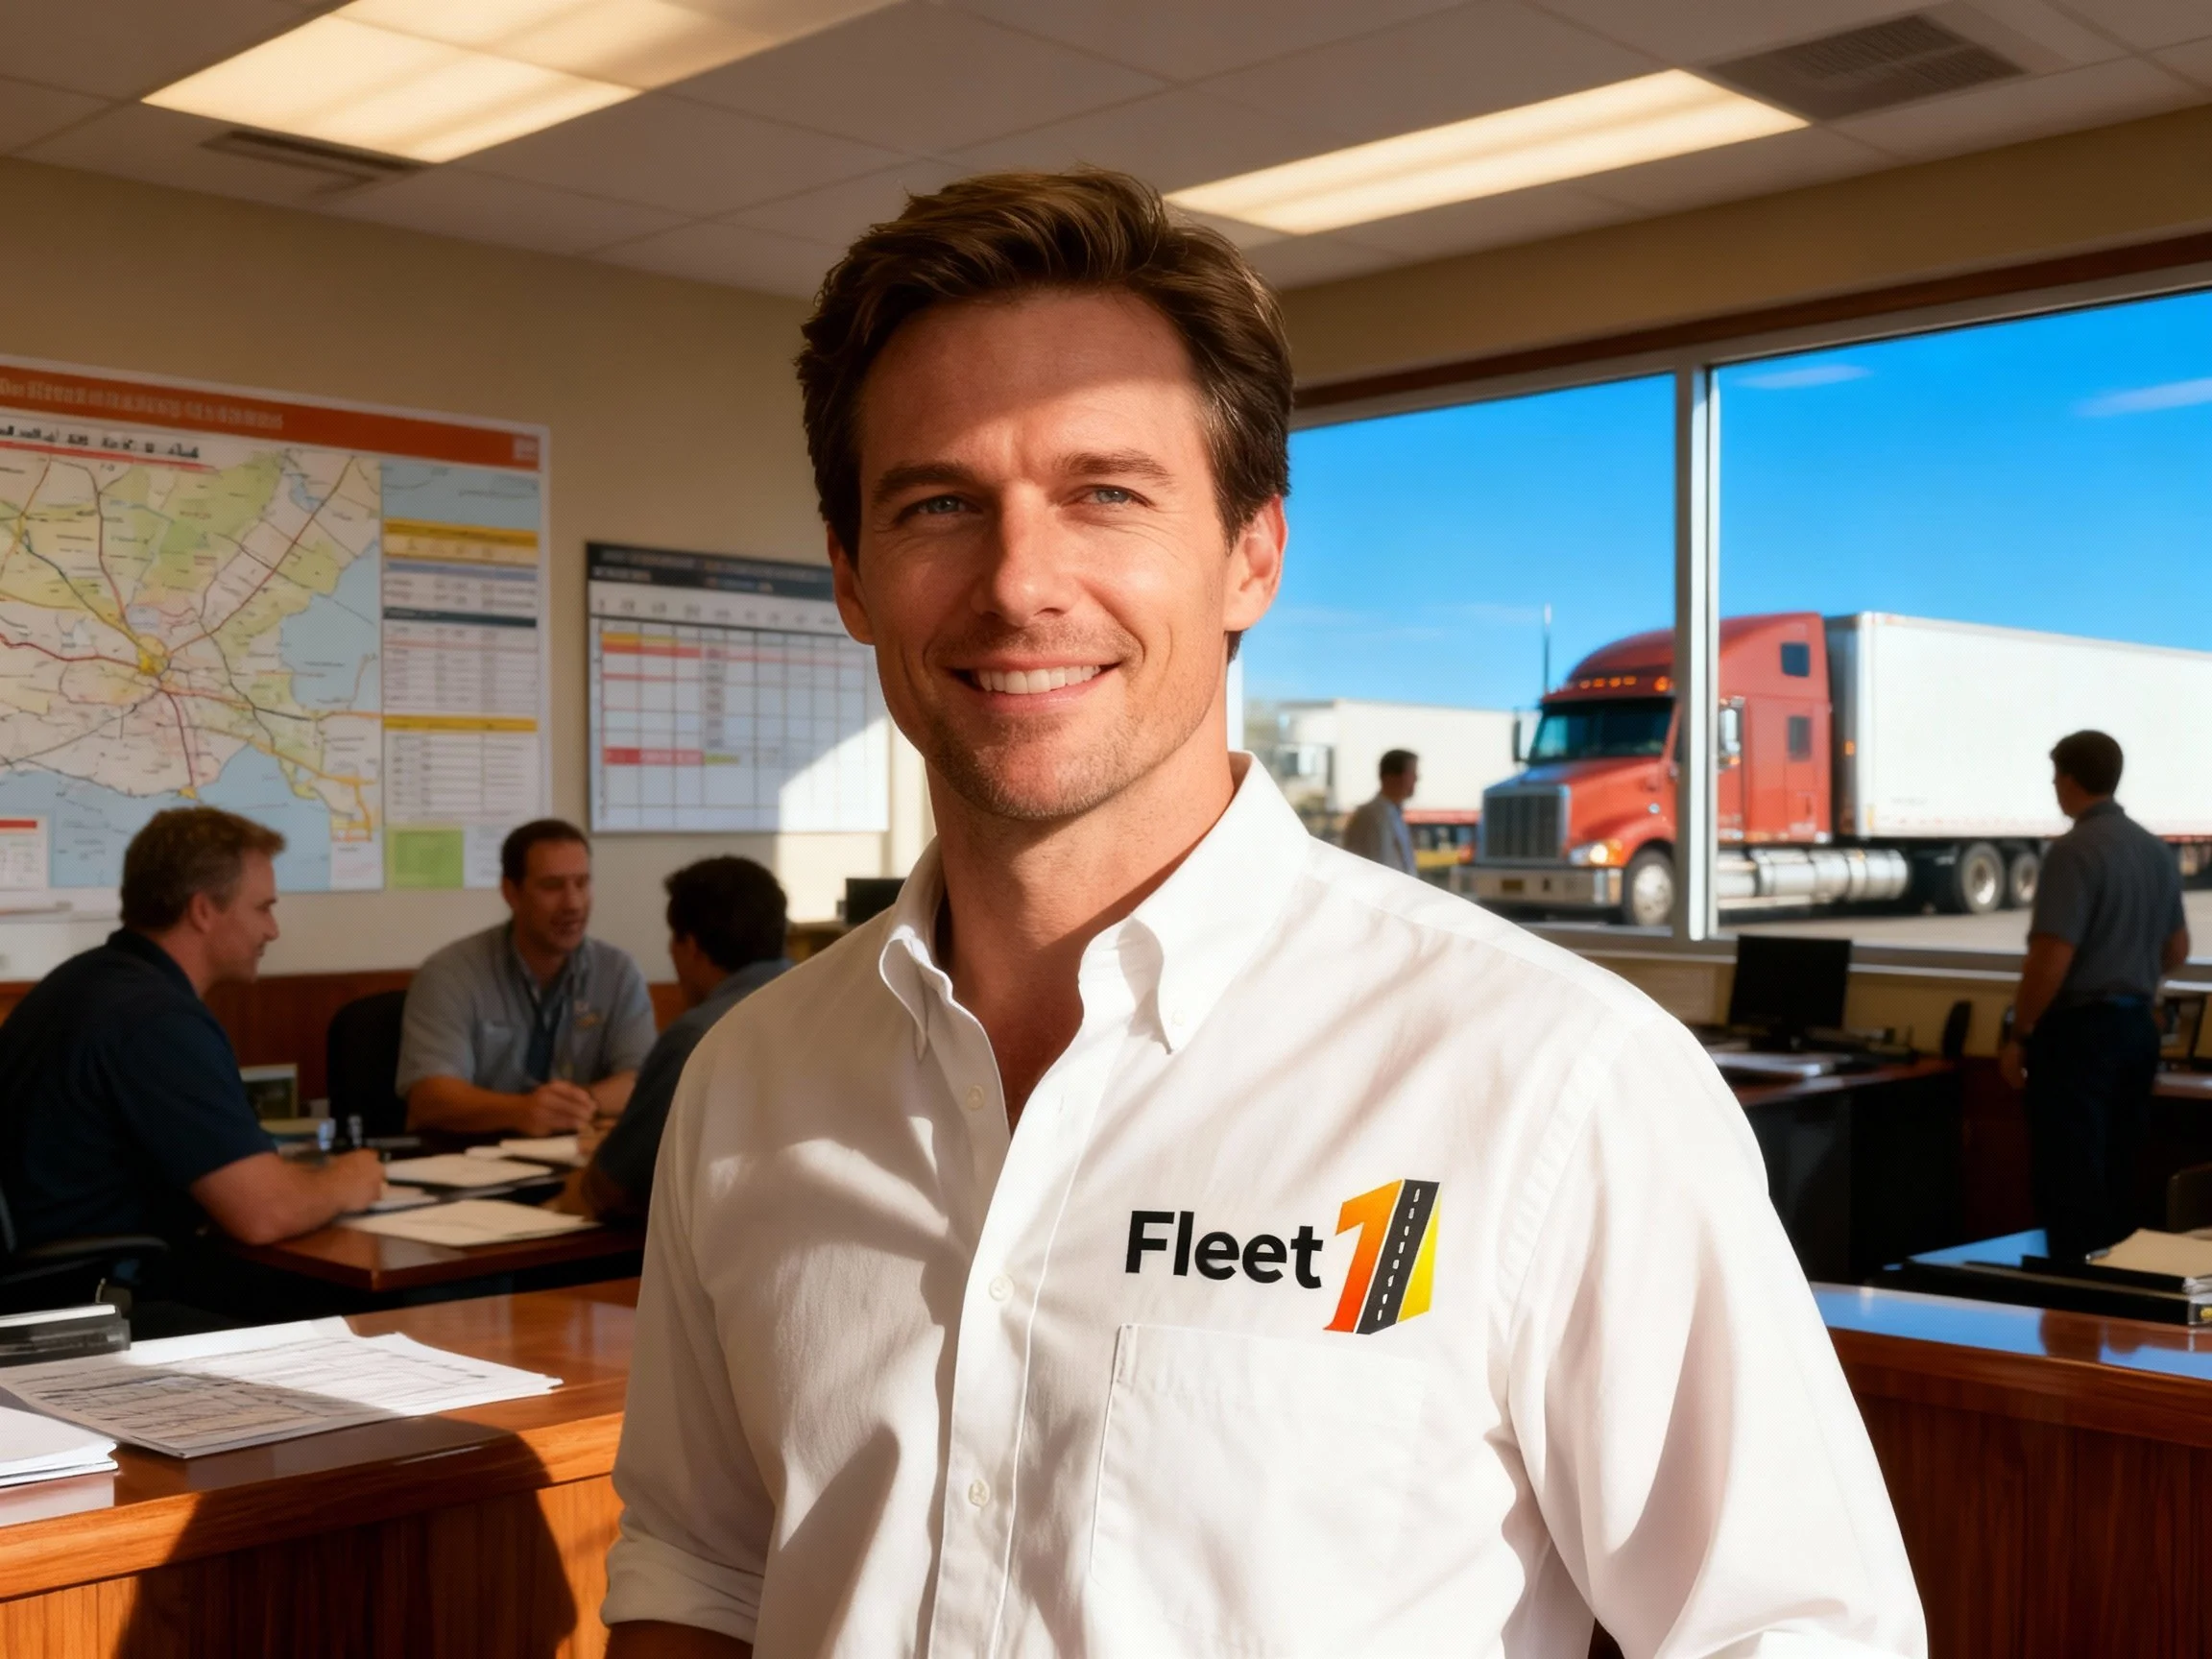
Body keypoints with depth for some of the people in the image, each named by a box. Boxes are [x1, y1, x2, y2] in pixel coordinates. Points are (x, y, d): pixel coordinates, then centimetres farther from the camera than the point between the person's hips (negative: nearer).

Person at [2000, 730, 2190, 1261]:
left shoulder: (2074, 850, -17)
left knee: (2070, 1183, -3)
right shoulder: (2158, 851, 9)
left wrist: (2019, 1035, -12)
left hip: (2079, 1029, -8)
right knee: (2119, 1178, 14)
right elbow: (2177, 950, 19)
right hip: (2137, 1027, 8)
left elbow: (2052, 959, -21)